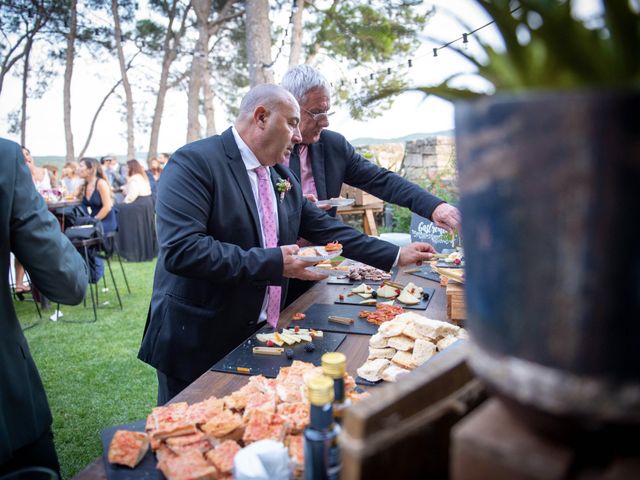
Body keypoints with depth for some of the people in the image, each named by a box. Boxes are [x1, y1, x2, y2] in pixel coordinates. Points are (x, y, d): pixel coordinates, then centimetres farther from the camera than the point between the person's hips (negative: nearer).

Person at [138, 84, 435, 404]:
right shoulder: (194, 162, -16)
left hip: (259, 334, 7)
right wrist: (273, 263, -25)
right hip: (197, 342, -6)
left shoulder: (282, 176, 8)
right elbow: (181, 248, -26)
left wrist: (396, 256, 8)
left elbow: (324, 228, 11)